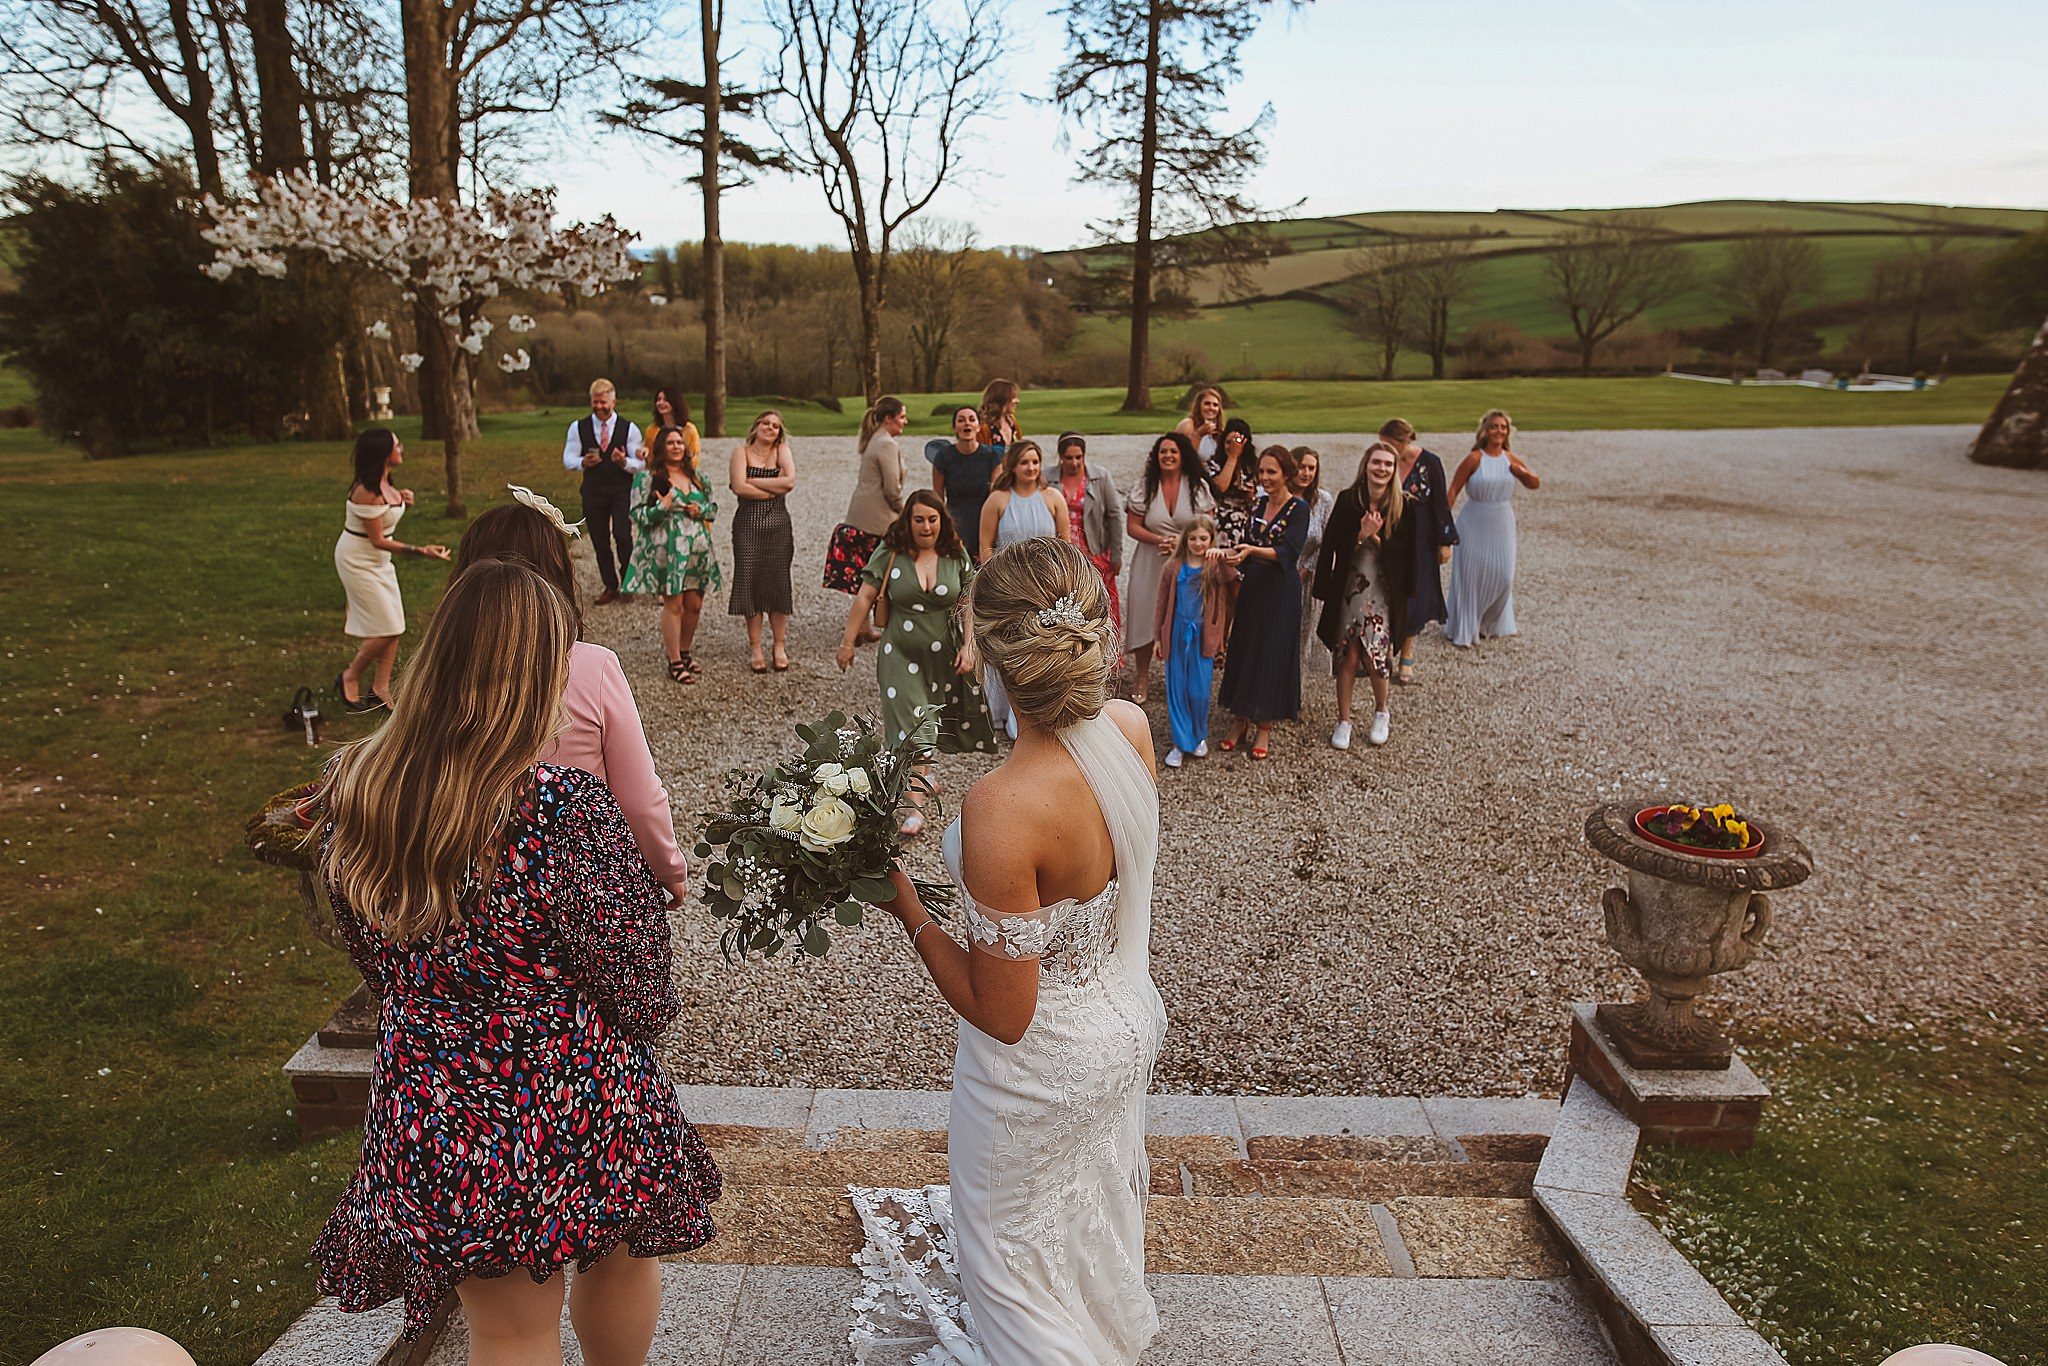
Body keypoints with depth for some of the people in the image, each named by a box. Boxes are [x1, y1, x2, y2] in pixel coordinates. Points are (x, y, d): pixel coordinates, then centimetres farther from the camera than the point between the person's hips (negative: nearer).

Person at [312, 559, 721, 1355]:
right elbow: (640, 1000, -18)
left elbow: (374, 964, 5)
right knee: (617, 1261, 28)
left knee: (509, 1333, 23)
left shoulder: (351, 790, -10)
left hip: (428, 1121, 4)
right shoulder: (565, 810, -28)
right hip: (574, 1113, -4)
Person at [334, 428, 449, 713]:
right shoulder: (367, 491, -25)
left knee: (393, 626, 6)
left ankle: (380, 690, 15)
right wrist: (420, 551, -30)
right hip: (358, 560, -9)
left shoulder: (383, 482, 1)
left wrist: (399, 497, 3)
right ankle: (349, 678, 15)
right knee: (385, 629, -7)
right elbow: (377, 540, -24)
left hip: (379, 560, 9)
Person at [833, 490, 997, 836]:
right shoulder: (890, 555, -7)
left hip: (945, 655, 2)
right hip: (901, 655, -2)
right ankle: (916, 806, -3)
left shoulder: (956, 556, -1)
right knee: (910, 724, -7)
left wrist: (968, 646, -6)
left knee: (934, 722, 14)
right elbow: (864, 599, -4)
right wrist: (847, 643, -2)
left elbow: (970, 603, 2)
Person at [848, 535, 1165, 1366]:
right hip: (1131, 1026, 7)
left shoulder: (1003, 810, -40)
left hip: (1043, 1070, -7)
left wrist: (905, 906, -19)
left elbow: (1001, 1014, -29)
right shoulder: (1131, 729, -20)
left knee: (1014, 1243, 25)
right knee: (1098, 1202, 36)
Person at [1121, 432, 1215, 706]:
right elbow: (1132, 527, -3)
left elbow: (1208, 528, -1)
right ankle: (1142, 677, 17)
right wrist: (1159, 540, -18)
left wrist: (1183, 542, -17)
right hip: (1151, 563, 0)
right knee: (1146, 616, 2)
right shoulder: (1144, 487, -1)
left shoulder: (1199, 487, 0)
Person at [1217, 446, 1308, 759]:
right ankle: (1242, 719, 20)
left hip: (1280, 591, -6)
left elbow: (1288, 552, -22)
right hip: (1252, 587, 6)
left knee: (1272, 655, 0)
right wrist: (1235, 552, -4)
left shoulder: (1299, 509, -10)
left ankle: (1265, 726, 12)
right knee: (1243, 650, 8)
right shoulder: (1258, 504, 9)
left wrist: (1252, 551, -35)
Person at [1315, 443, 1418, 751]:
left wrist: (1376, 537, -16)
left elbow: (1405, 554, -5)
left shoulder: (1405, 507, -4)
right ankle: (1343, 720, 18)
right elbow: (1333, 546, -2)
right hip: (1348, 589, 1)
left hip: (1384, 592, -1)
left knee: (1375, 654, -7)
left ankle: (1381, 713, 21)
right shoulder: (1347, 500, -2)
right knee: (1347, 656, 2)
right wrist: (1362, 534, -15)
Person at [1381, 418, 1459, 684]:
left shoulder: (1429, 462, -9)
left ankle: (1407, 654, 14)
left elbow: (1441, 502, -5)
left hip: (1420, 540, -2)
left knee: (1413, 597, 2)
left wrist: (1445, 542, -5)